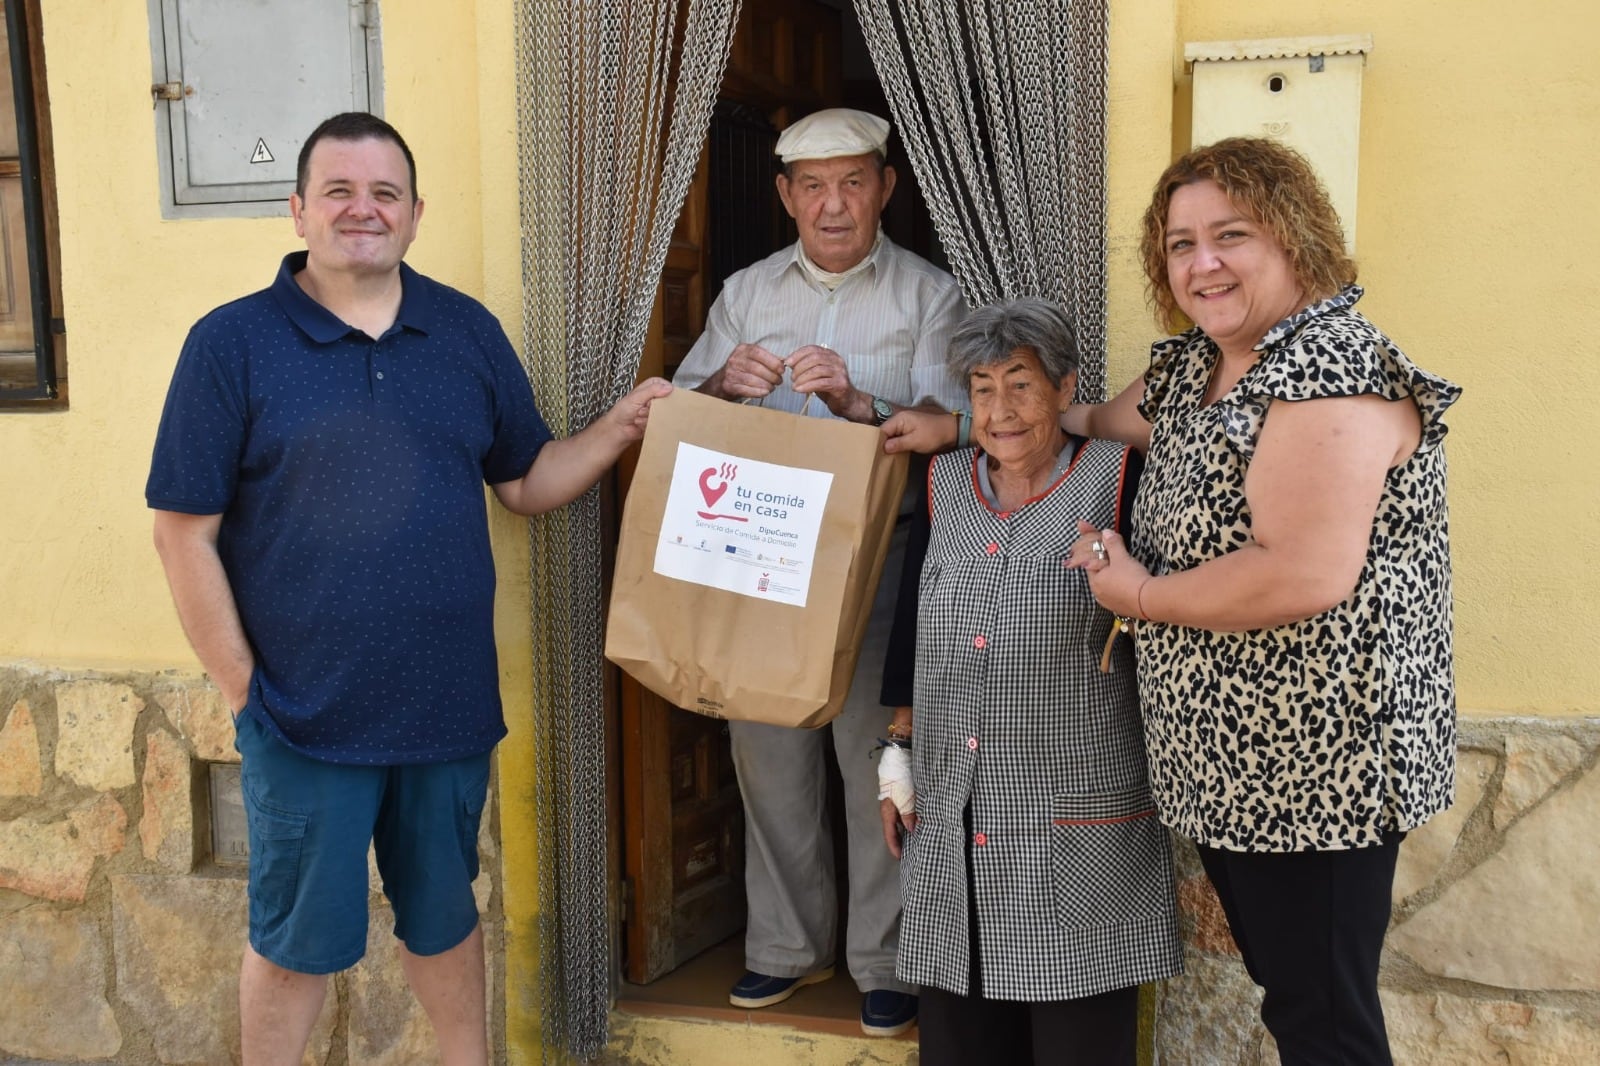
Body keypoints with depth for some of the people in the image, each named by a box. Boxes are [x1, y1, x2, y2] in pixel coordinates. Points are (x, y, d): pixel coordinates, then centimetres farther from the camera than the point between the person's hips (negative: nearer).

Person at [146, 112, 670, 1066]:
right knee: (298, 937, 13)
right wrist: (243, 690, -8)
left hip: (450, 704, 3)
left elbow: (526, 481, 10)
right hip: (306, 720, -3)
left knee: (443, 913, 22)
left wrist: (620, 428, -6)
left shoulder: (469, 332, 5)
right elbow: (186, 534, -6)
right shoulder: (232, 343, -7)